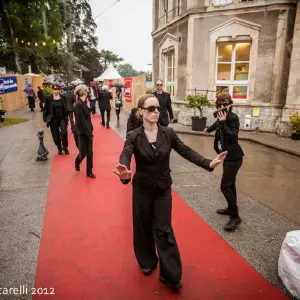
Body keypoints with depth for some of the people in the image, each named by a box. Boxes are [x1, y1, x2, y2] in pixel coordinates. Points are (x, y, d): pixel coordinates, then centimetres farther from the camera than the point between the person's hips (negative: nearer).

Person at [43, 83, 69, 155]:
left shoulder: (63, 97, 1)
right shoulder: (48, 98, -4)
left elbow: (65, 108, 6)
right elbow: (45, 109, 0)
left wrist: (66, 118, 3)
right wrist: (45, 119, -4)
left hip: (62, 118, 0)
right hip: (53, 120, 0)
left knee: (64, 132, -16)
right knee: (56, 135, 7)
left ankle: (65, 147, 7)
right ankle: (59, 148, 26)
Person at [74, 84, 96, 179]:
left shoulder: (83, 103, 8)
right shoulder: (78, 104, -18)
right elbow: (81, 121, -20)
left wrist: (90, 131, 6)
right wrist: (89, 133, -17)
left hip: (88, 131, 8)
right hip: (83, 132, -8)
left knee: (89, 152, 8)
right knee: (83, 153, 4)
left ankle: (89, 171, 19)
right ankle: (77, 162, 36)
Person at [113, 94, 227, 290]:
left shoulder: (169, 133, -7)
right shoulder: (133, 136, -13)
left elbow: (186, 152, -9)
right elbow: (125, 156, -29)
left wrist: (209, 164, -23)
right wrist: (124, 173, -52)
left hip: (163, 189, 1)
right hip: (142, 189, 0)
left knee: (163, 230, 7)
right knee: (143, 228, 16)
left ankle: (170, 275, 19)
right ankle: (148, 262, 41)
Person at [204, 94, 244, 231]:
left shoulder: (233, 117, -18)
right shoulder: (223, 116, 5)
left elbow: (233, 138, -28)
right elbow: (217, 124, 30)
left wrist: (223, 123, -30)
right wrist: (209, 129, 48)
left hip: (233, 157, -9)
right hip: (227, 156, 9)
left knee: (225, 186, -9)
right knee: (230, 184, 19)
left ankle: (235, 216, 2)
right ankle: (231, 208, 35)